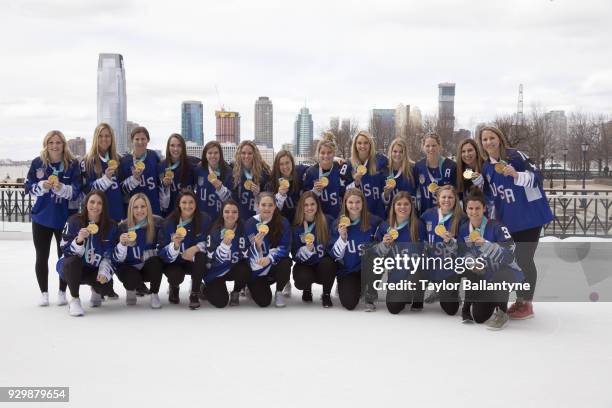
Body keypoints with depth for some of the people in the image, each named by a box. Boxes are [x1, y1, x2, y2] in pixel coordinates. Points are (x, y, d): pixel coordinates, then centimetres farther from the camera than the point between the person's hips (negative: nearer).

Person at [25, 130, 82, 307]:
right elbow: (29, 187, 2)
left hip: (64, 217, -1)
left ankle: (62, 292, 20)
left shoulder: (72, 164, -6)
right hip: (41, 217, 1)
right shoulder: (37, 163, -2)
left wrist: (61, 187, -27)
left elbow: (76, 190, -9)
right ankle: (44, 293, 22)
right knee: (41, 257, 8)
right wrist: (43, 186, -18)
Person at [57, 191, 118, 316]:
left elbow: (109, 255, -4)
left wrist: (104, 272, -20)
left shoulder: (111, 226, -7)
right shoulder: (74, 221, -14)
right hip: (72, 268, -2)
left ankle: (96, 291, 18)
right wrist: (79, 240, -36)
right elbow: (66, 251, -17)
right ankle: (74, 300, -16)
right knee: (72, 261, -36)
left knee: (106, 288, -24)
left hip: (95, 270, 2)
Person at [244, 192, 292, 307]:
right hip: (256, 269, 0)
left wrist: (270, 258, -33)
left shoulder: (283, 222, -10)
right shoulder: (250, 223, -10)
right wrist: (257, 244, -35)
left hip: (275, 264, 0)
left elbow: (284, 247, -15)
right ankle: (252, 287, 24)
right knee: (263, 302, -15)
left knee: (285, 263, -35)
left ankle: (279, 292, -3)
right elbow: (249, 251, -11)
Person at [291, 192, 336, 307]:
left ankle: (326, 295, -5)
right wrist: (307, 249, -27)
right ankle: (307, 290, 12)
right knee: (302, 279, -31)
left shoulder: (327, 221, -8)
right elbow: (295, 254, -9)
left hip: (324, 263, 0)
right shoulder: (296, 225, -6)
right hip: (305, 265, 0)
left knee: (327, 263, -34)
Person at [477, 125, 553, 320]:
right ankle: (519, 300, 28)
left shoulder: (515, 156, -13)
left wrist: (516, 175, -33)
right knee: (514, 260, 14)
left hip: (529, 216, -7)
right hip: (507, 220, 7)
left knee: (524, 260, -4)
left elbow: (537, 176, -19)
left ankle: (527, 304, 9)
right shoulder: (487, 167, 7)